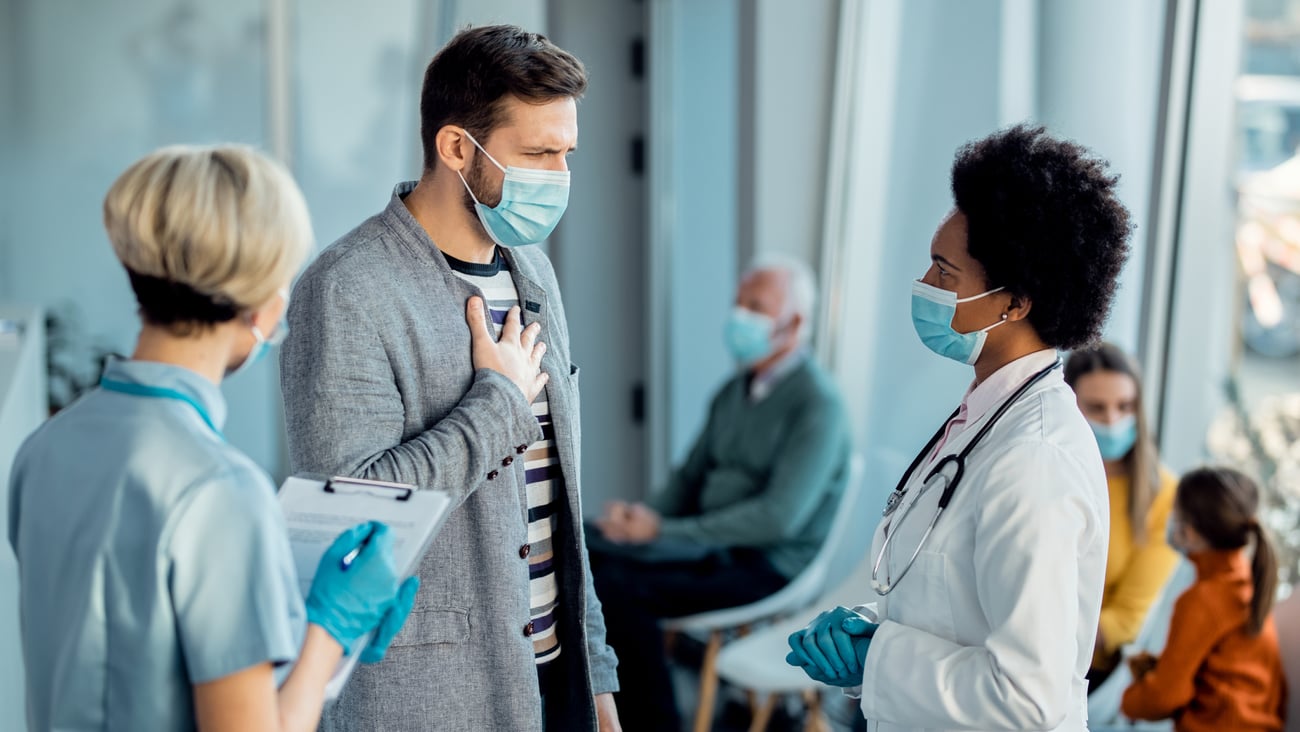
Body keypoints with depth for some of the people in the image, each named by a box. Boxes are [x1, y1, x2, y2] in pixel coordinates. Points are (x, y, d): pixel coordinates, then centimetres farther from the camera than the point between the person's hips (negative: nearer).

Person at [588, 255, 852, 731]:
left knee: (620, 587, -26)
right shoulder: (735, 391, 13)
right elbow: (691, 475, 18)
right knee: (588, 554, -15)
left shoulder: (816, 403, -13)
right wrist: (645, 516, -5)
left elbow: (779, 517, -21)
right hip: (713, 543, 8)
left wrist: (665, 530, -21)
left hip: (767, 563, -8)